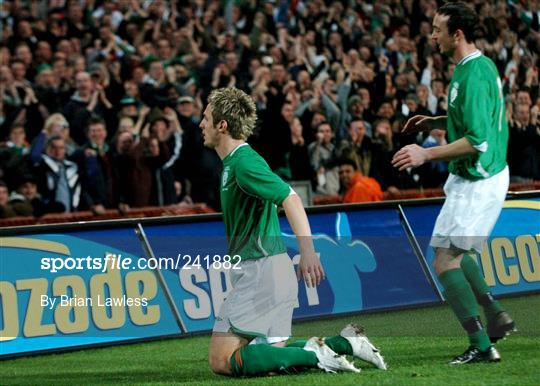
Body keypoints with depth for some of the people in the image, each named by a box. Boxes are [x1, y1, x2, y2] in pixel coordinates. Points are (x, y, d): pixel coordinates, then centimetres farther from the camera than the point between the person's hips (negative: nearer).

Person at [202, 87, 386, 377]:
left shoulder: (244, 163, -15)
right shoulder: (233, 161, 16)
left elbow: (290, 199, -28)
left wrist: (307, 250, -40)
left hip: (261, 272, -10)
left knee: (222, 361, -12)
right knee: (271, 353, 14)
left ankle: (315, 356, -15)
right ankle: (344, 344, 8)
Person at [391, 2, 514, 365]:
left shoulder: (472, 76, -23)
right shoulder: (484, 65, 9)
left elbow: (478, 141, -27)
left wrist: (426, 154, -23)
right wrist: (436, 121, 14)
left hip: (476, 182, -10)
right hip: (486, 176, 10)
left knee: (445, 260, -6)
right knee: (455, 253, 22)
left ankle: (481, 346, -5)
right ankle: (496, 315, 25)